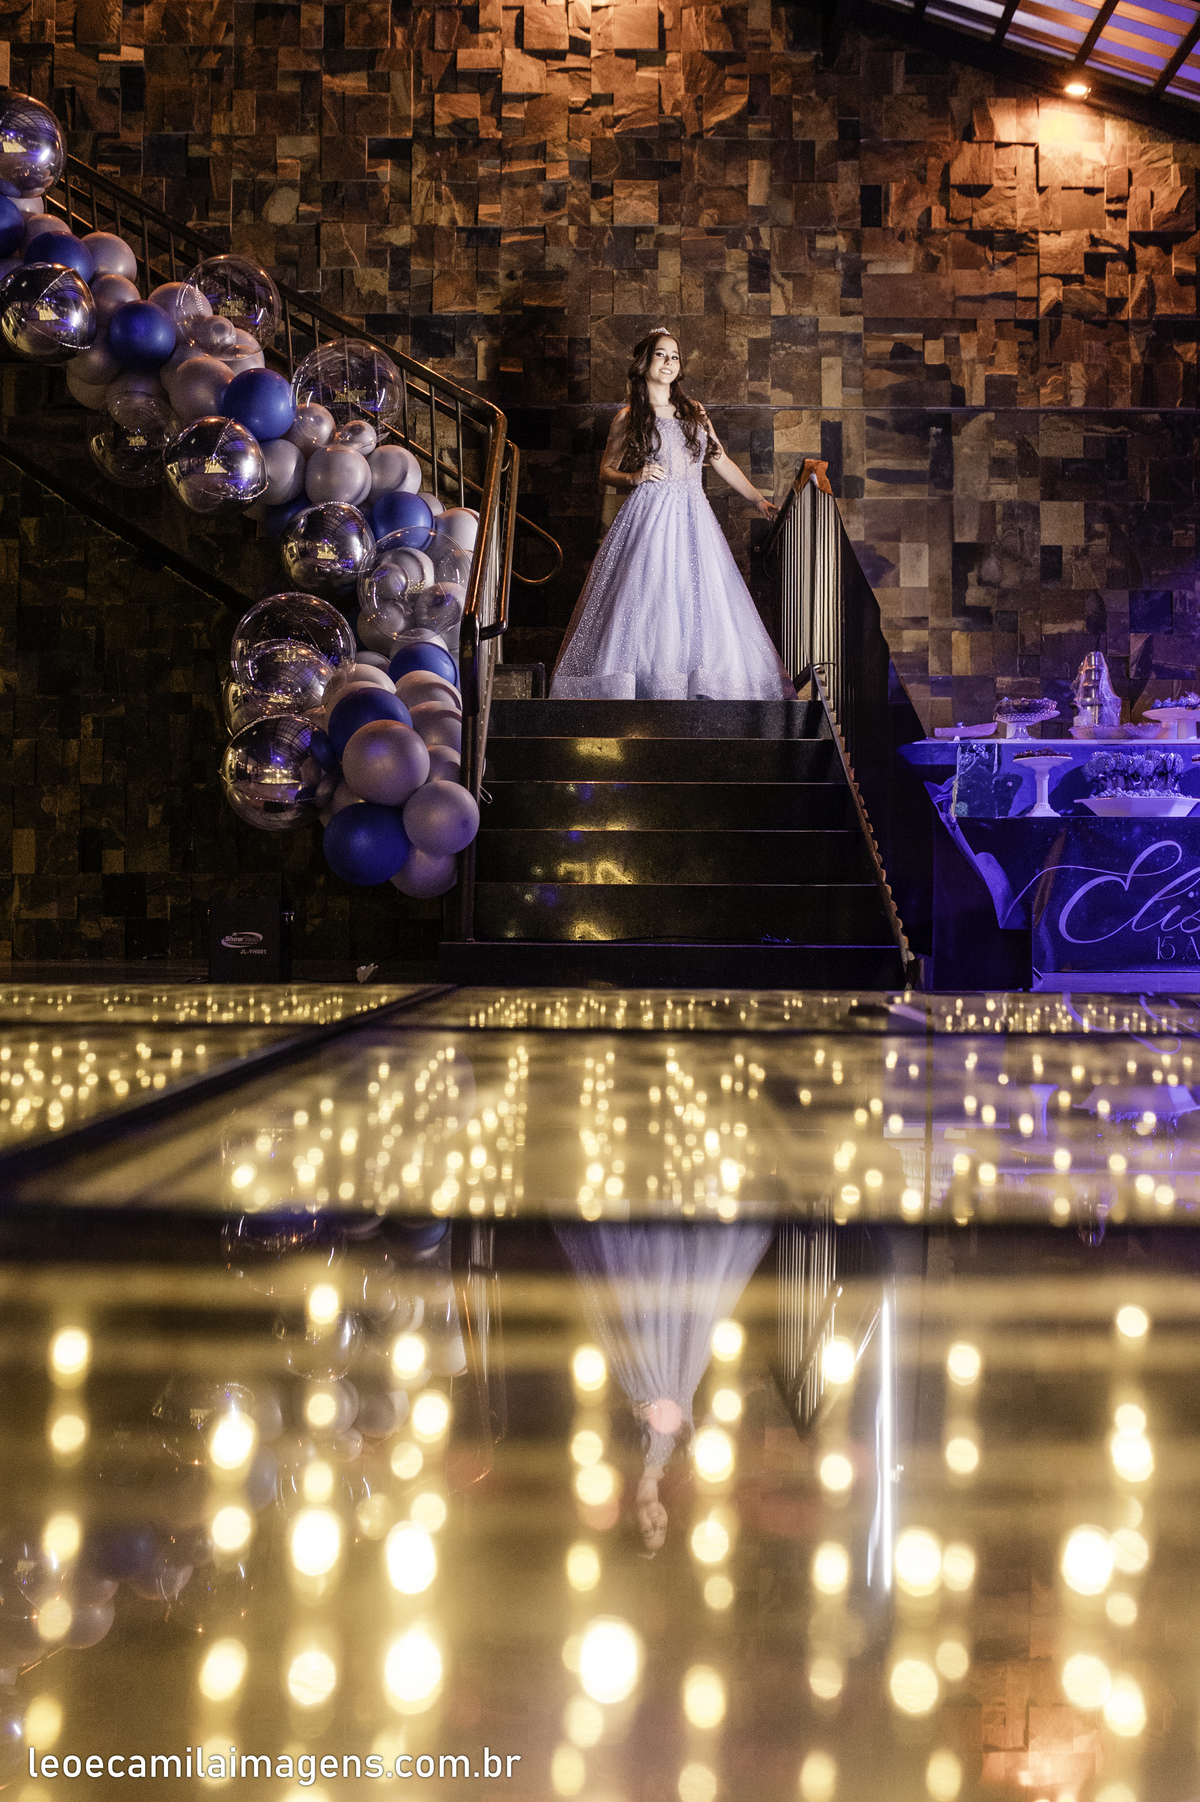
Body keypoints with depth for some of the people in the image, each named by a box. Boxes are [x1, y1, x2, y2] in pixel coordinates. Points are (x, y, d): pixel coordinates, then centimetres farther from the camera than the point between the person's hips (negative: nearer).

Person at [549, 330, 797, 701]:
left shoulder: (694, 412, 16)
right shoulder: (629, 417, 6)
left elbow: (721, 462, 18)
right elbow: (606, 471, 8)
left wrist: (758, 500, 14)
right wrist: (634, 477, -12)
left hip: (692, 518, 4)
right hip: (649, 515, -4)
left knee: (699, 598, -3)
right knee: (644, 599, -11)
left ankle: (699, 688, 1)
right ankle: (641, 686, -8)